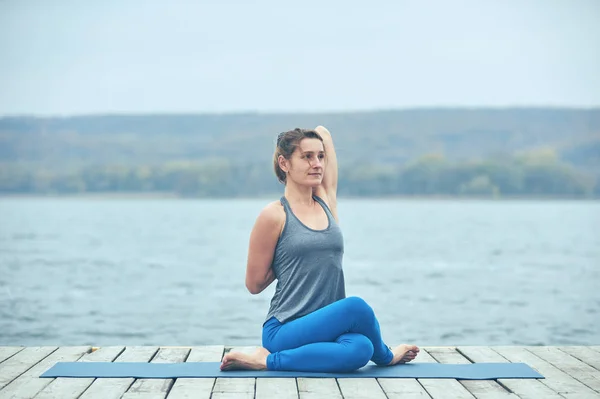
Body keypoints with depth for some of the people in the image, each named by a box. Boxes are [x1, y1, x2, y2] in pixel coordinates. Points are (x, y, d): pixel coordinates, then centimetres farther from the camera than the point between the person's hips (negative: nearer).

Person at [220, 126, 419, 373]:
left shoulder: (327, 201, 11)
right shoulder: (274, 215, -5)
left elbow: (323, 132, 18)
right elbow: (254, 284, 2)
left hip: (326, 326, 5)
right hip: (285, 331, -5)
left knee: (361, 348, -32)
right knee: (355, 306, -32)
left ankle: (270, 361, -12)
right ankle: (385, 357, 1)